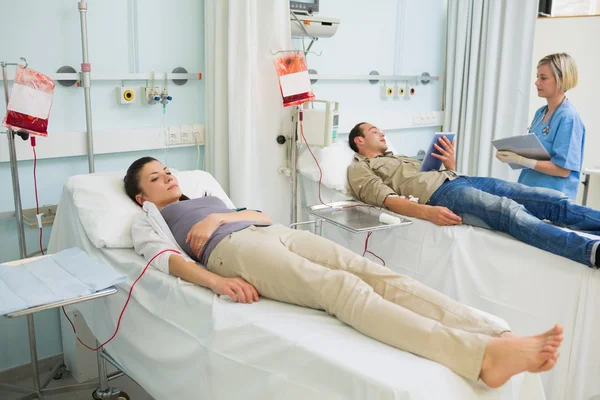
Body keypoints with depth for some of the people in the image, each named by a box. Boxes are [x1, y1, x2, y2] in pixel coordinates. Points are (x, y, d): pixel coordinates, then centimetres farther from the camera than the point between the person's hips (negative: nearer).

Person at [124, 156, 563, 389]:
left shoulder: (207, 195, 39)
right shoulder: (149, 218, 19)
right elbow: (166, 257, -1)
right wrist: (216, 281, -19)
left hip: (277, 231, 7)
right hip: (233, 247, -6)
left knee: (375, 273, -21)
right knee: (341, 287, -32)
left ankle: (502, 337, -37)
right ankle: (482, 355, -50)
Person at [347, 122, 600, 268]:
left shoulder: (399, 157, 37)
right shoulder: (359, 169, 12)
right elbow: (387, 199, -8)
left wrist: (450, 164, 10)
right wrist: (427, 212, -24)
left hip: (456, 179, 9)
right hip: (438, 193, -9)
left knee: (549, 198, -10)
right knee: (510, 211, -34)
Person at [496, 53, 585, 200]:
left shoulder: (568, 118, -15)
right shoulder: (540, 112, 8)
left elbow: (563, 169, -19)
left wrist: (519, 160, -23)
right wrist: (512, 153, 0)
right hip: (529, 191, 7)